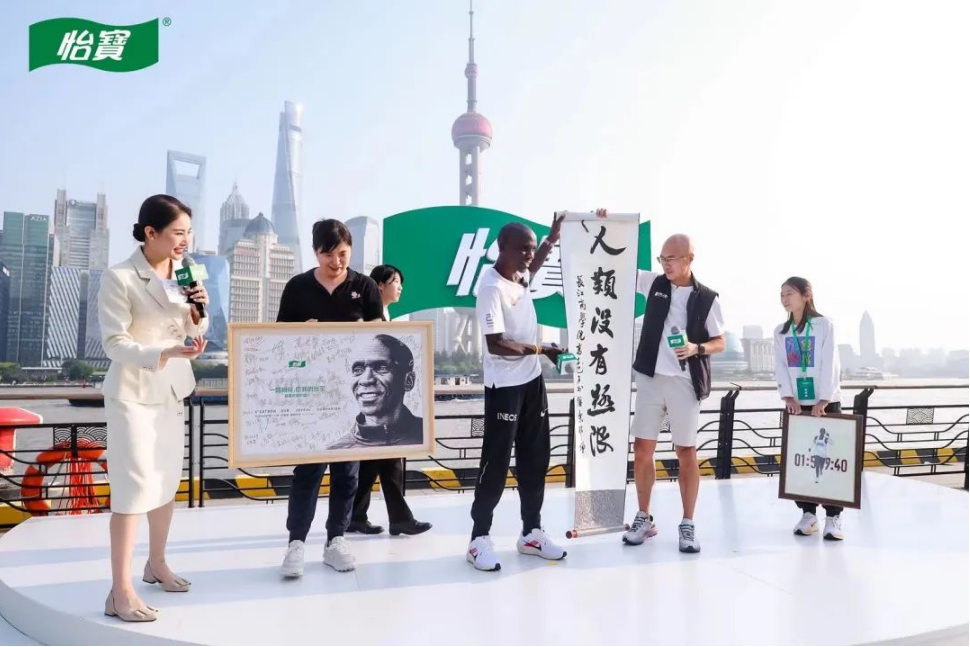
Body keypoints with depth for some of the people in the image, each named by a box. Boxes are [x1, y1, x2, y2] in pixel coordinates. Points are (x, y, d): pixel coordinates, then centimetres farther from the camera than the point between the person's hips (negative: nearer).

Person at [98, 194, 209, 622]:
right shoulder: (119, 279, -16)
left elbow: (195, 333, 9)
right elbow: (115, 343, -19)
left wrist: (199, 312, -13)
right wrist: (167, 352, -32)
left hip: (173, 389, 7)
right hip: (132, 391, -6)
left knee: (168, 480, 14)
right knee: (135, 485, -9)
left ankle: (157, 564, 30)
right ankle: (120, 592, -1)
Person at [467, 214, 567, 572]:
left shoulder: (519, 275, 5)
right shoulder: (491, 287, -19)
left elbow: (534, 267, 33)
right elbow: (495, 344, -24)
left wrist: (553, 237, 22)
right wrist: (541, 349, -17)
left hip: (532, 380, 8)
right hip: (505, 386, -8)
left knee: (535, 459, 13)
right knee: (496, 462, -1)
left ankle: (531, 533, 24)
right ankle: (479, 539, 10)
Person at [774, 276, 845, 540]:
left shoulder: (824, 325, -4)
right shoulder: (781, 331, 8)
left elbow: (829, 364, -10)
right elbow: (780, 367, 2)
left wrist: (823, 400, -16)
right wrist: (788, 397, -11)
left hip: (826, 402, -4)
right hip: (797, 403, 4)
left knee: (829, 458, -1)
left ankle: (833, 517, 6)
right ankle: (808, 513, 15)